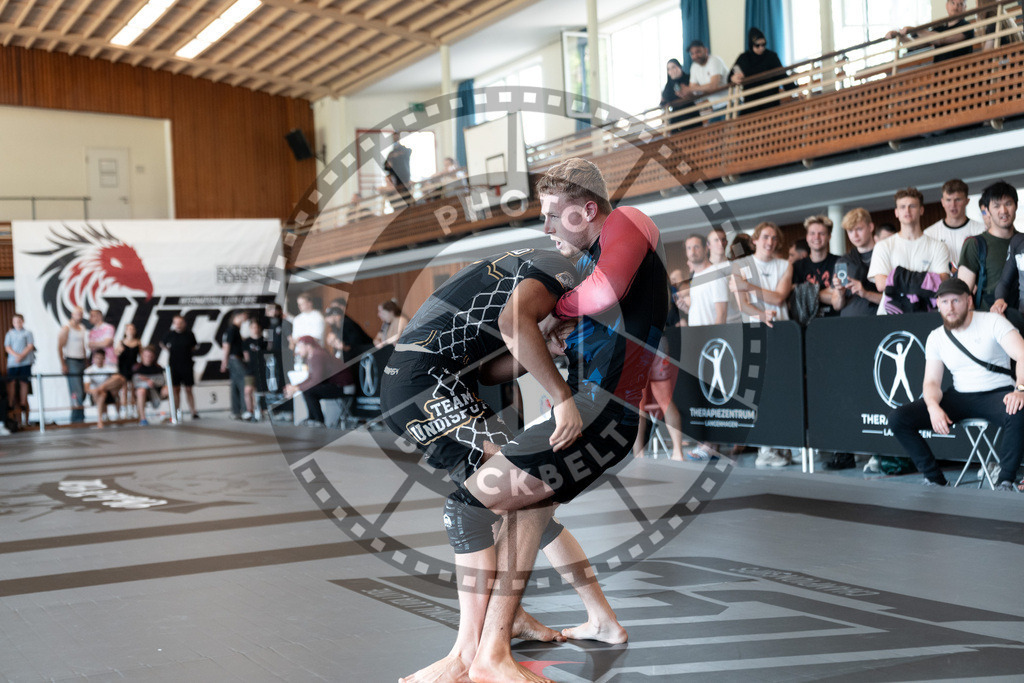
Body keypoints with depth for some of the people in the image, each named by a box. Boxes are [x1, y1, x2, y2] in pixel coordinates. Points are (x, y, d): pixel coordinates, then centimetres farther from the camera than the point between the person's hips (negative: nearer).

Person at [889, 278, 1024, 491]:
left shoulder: (993, 323, -6)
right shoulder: (936, 338, 6)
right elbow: (932, 382, 3)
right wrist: (934, 407, -20)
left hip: (996, 393, -4)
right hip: (959, 397, 4)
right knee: (898, 419, -13)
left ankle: (1005, 481, -24)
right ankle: (936, 480, -6)